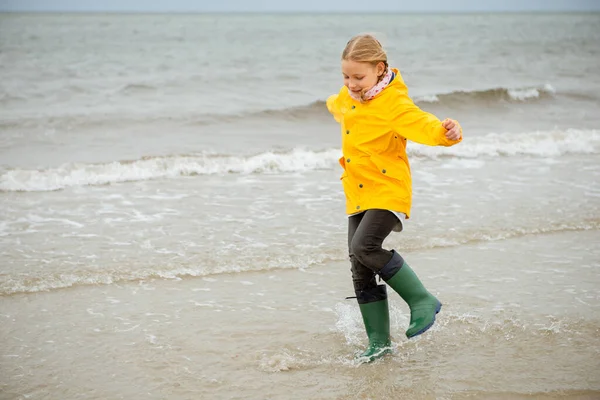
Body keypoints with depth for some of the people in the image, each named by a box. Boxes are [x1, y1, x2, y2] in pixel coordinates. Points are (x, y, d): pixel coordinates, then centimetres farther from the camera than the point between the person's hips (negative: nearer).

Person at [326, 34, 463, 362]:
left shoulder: (394, 103, -17)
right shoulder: (349, 98, 7)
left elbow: (421, 124, -34)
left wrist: (445, 132, -55)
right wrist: (333, 104, 56)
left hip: (388, 191, -8)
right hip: (357, 196, 8)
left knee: (365, 246, -29)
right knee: (361, 272, 4)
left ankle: (422, 301, -13)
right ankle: (379, 342, 14)